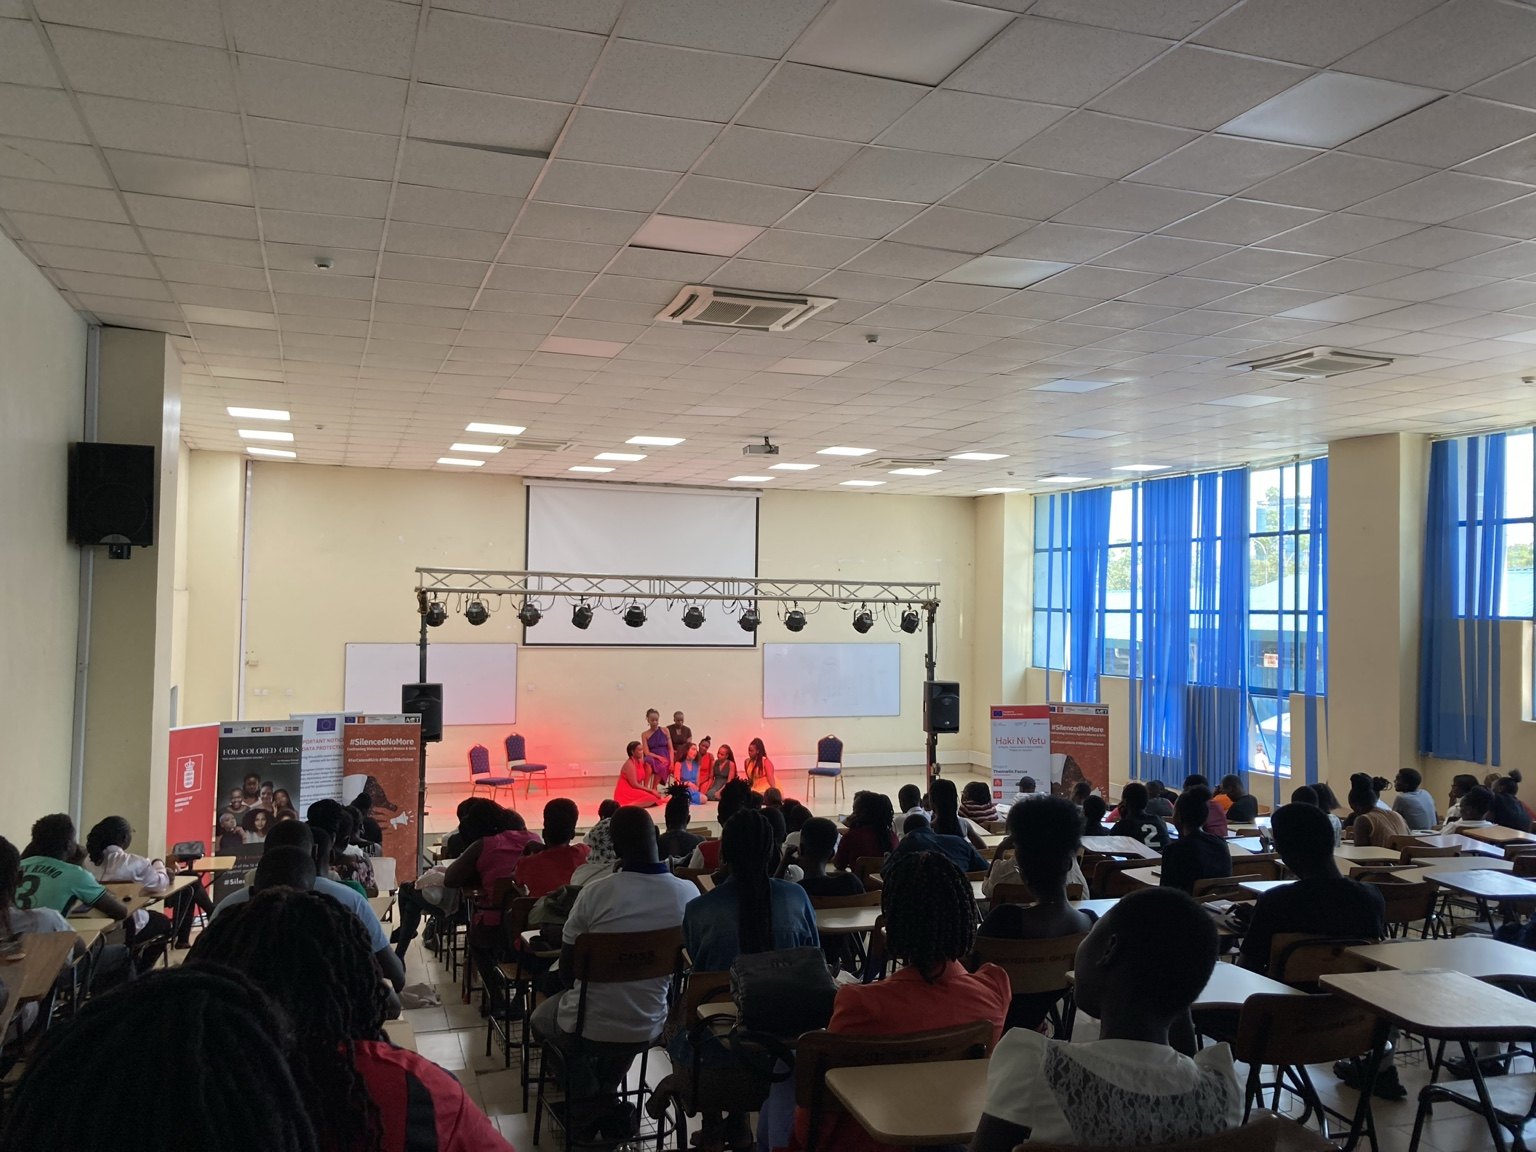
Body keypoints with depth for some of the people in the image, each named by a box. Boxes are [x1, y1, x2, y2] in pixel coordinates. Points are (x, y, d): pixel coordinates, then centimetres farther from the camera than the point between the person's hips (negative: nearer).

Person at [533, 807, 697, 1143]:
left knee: (542, 1017, 31)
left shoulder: (595, 893, -20)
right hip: (649, 1027, 3)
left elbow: (566, 972, -6)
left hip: (586, 1026, -3)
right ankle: (606, 1102, 29)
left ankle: (589, 1101, 17)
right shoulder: (689, 894, -13)